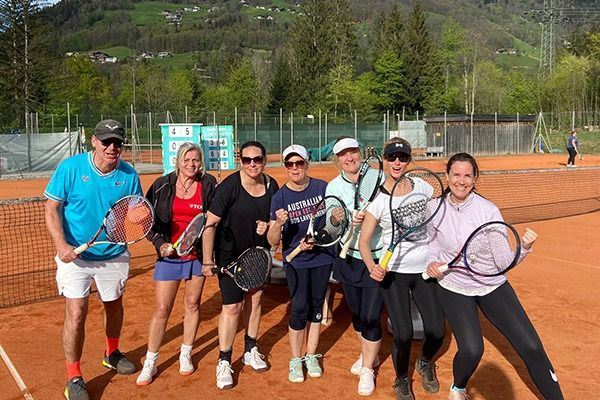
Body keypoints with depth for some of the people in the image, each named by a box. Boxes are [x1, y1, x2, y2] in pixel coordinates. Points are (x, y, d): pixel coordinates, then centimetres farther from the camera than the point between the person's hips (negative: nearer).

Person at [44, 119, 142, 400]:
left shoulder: (128, 174, -7)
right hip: (74, 255, -3)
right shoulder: (70, 168, -13)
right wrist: (61, 245, -23)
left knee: (114, 305, 19)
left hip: (114, 255, 3)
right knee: (76, 313, -9)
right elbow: (52, 209, -10)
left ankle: (112, 354, 45)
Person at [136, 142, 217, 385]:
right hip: (169, 255, -1)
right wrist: (160, 243, -11)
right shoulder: (162, 185, -4)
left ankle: (186, 355, 31)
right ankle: (150, 363, 16)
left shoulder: (208, 185, -3)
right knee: (162, 309, 1)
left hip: (197, 254, 1)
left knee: (192, 304, 12)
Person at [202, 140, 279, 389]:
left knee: (254, 297, 17)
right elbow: (210, 224, -21)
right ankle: (224, 362, 10)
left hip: (258, 251, 5)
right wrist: (207, 261, -24)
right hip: (230, 254, -5)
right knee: (232, 306, -6)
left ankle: (251, 350, 36)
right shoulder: (229, 187, -23)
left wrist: (268, 225, -14)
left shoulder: (272, 186, -7)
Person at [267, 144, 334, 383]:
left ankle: (311, 356, 30)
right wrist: (278, 223, -33)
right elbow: (272, 241, -12)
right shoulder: (280, 197, -10)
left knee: (316, 305, 12)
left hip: (322, 257, 2)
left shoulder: (323, 187, -7)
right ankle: (295, 360, 18)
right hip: (296, 262, -2)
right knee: (300, 309, -3)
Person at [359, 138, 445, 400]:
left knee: (436, 332, 1)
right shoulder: (377, 198, -8)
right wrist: (372, 266, -24)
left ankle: (425, 363, 38)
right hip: (393, 272, -2)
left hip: (426, 270, 3)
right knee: (403, 334, -4)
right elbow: (364, 240, -7)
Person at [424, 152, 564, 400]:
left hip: (492, 286, 0)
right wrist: (432, 262, -10)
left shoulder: (488, 210, -15)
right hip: (453, 287, 0)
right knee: (471, 350, -14)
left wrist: (524, 247, -32)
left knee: (531, 348, -5)